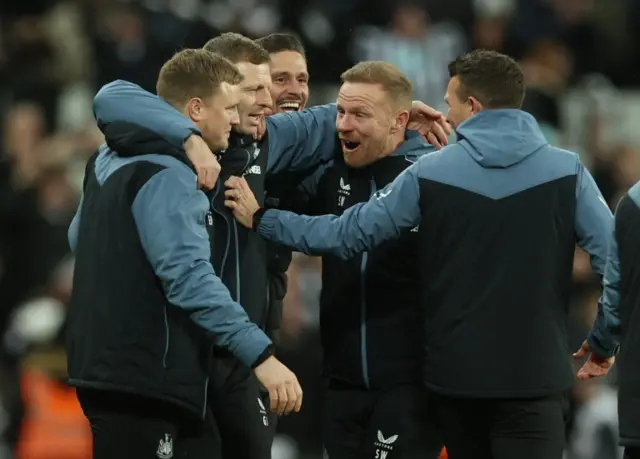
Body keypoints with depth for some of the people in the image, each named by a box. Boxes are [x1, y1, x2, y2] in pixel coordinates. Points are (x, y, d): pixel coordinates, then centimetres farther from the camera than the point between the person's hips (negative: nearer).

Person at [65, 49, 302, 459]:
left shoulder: (113, 160, 14)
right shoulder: (168, 177, -17)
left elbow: (79, 238, 28)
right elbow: (190, 278, -28)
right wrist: (262, 356, -32)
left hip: (110, 367, 10)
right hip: (141, 378, -10)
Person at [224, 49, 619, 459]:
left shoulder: (430, 174, -2)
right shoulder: (567, 172, -4)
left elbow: (348, 234, 1)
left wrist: (261, 219, 13)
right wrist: (605, 341, 4)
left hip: (457, 372, 2)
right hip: (535, 376, -2)